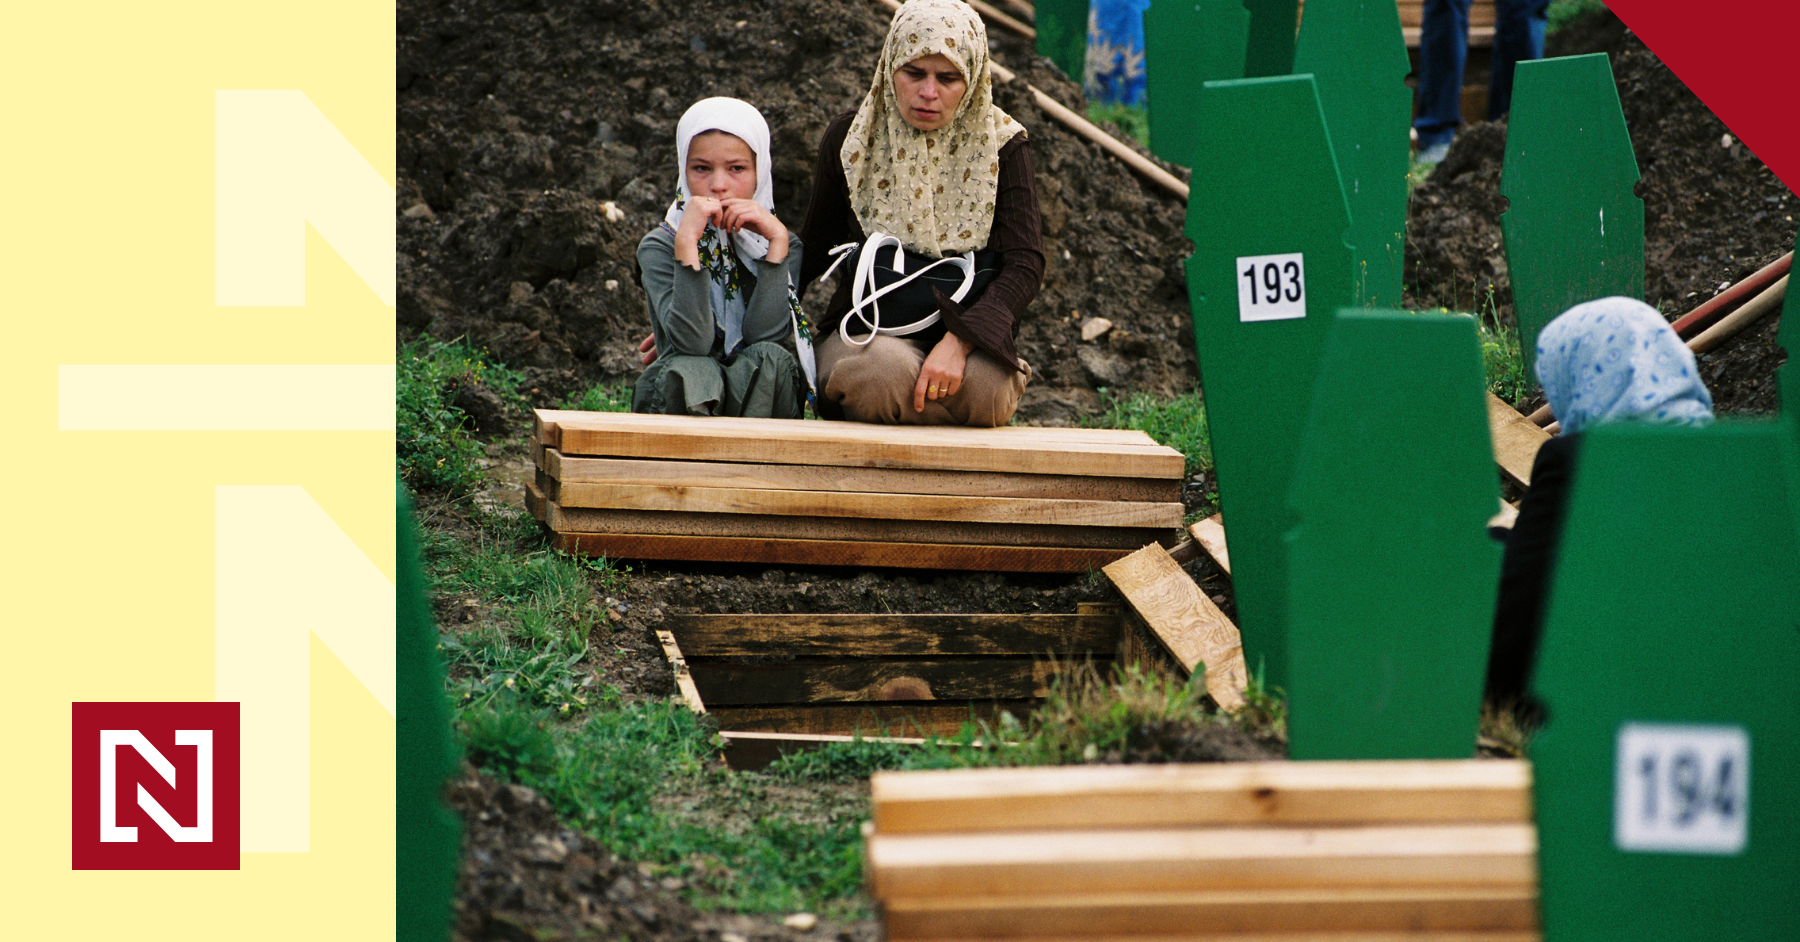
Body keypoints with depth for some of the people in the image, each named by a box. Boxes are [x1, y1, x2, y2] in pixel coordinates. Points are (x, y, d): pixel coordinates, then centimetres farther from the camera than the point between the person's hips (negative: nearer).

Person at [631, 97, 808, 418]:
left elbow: (766, 336, -15)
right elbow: (692, 343, -20)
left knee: (770, 358, -29)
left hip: (755, 400, 2)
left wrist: (777, 239, -14)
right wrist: (686, 244, -25)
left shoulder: (784, 245, 4)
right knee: (688, 371, -34)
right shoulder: (659, 247, -2)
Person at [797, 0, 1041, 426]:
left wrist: (957, 343, -27)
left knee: (983, 386, -36)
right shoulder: (850, 139, 3)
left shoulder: (1001, 146, -1)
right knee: (883, 371, -38)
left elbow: (1025, 265, -10)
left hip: (964, 332, 0)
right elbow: (814, 249, 16)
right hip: (864, 331, 0)